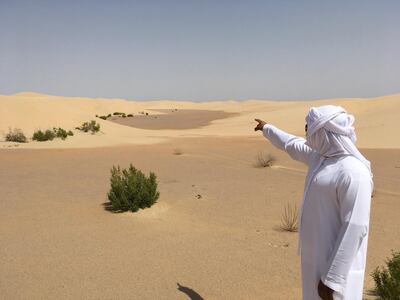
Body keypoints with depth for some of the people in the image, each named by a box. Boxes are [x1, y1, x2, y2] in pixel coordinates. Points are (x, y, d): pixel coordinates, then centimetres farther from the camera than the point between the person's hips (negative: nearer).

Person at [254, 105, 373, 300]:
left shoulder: (353, 174, -25)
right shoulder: (322, 154, 3)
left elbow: (355, 229, -26)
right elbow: (291, 144, 23)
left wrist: (333, 279, -25)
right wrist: (267, 128, 38)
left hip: (334, 262, -9)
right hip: (316, 254, 9)